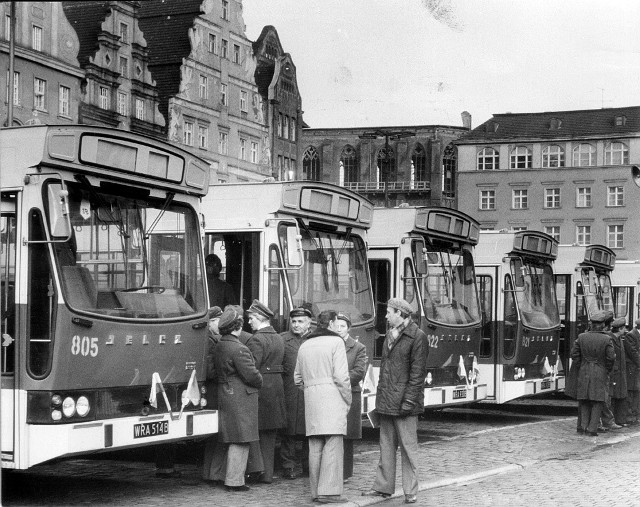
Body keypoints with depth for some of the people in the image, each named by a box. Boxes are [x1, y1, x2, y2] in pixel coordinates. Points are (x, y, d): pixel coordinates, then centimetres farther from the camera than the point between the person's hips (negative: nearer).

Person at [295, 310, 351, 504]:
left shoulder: (305, 345, 17)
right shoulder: (335, 342, -4)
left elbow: (298, 378, 20)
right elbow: (341, 375, -10)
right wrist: (348, 399, -1)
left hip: (311, 399, 7)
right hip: (332, 396, -6)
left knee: (315, 446, 9)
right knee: (332, 444, -6)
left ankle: (316, 491, 13)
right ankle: (329, 491, -10)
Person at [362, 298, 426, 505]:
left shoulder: (417, 337, -9)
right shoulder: (389, 334, 15)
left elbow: (417, 372, -13)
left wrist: (409, 400, -17)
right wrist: (380, 395, 14)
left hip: (404, 401, -7)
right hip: (386, 401, 7)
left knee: (408, 447, -1)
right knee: (386, 445, 12)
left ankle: (411, 492, 5)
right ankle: (383, 486, 20)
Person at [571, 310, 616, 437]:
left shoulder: (581, 337, -2)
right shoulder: (606, 339, -9)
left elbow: (574, 354, 0)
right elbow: (611, 358, -9)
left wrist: (581, 367, 11)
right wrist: (607, 370, 7)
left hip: (584, 373, 2)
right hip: (600, 374, -2)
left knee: (584, 401, 13)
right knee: (597, 401, 4)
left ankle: (584, 426, 7)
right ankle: (592, 429, 1)